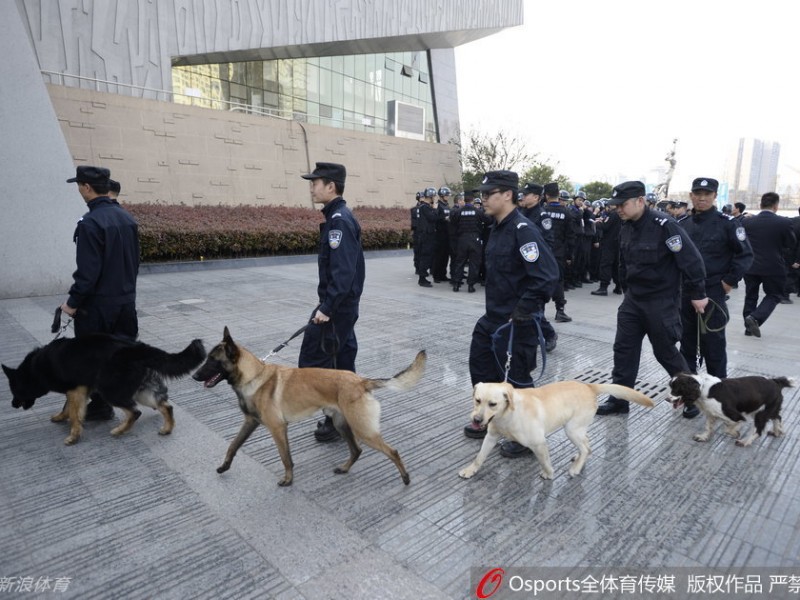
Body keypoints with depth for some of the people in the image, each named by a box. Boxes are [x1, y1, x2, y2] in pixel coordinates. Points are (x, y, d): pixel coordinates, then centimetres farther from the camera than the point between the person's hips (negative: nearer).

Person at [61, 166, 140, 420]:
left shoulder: (90, 222, -19)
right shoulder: (127, 218, 5)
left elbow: (88, 271, -20)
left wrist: (73, 302, -9)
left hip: (98, 304, -7)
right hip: (126, 300, 7)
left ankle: (101, 407, 21)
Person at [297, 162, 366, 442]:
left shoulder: (339, 220, -18)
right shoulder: (338, 216, 13)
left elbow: (343, 271, -26)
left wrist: (327, 307, -26)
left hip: (337, 305, -10)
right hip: (343, 305, 10)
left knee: (312, 361, -3)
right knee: (342, 360, 16)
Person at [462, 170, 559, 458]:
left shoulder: (523, 230, -21)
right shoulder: (498, 227, 8)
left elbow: (547, 276, -28)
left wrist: (521, 312, -23)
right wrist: (495, 309, 15)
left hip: (518, 321, -10)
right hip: (494, 316, 10)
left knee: (518, 378, 4)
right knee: (482, 364, 20)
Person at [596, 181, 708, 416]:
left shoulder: (664, 225, -20)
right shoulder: (626, 227, 4)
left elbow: (691, 260, -18)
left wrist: (697, 294, -14)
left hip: (661, 301, -6)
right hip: (633, 299, 7)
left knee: (665, 351, 7)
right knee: (623, 348, 6)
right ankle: (618, 400, 15)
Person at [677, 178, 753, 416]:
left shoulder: (727, 223, -6)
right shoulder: (682, 224, 7)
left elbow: (745, 254, -5)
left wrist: (729, 282, -9)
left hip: (713, 294, -4)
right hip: (685, 294, 5)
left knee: (714, 347, 3)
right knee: (687, 346, 10)